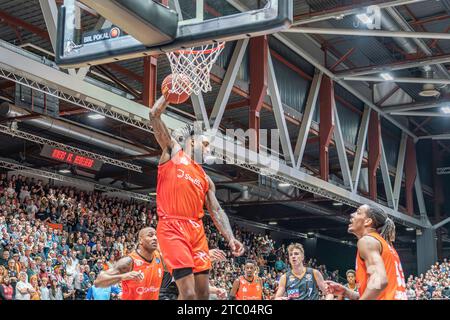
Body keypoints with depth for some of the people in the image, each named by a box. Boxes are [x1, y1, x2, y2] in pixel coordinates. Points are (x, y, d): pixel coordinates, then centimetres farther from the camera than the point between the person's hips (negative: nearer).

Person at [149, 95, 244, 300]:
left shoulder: (205, 179, 24)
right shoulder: (173, 150, 11)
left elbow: (216, 211, 16)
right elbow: (154, 115, 3)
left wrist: (230, 238, 2)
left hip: (196, 230, 6)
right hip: (172, 228, -6)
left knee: (203, 293, 5)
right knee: (188, 293, -16)